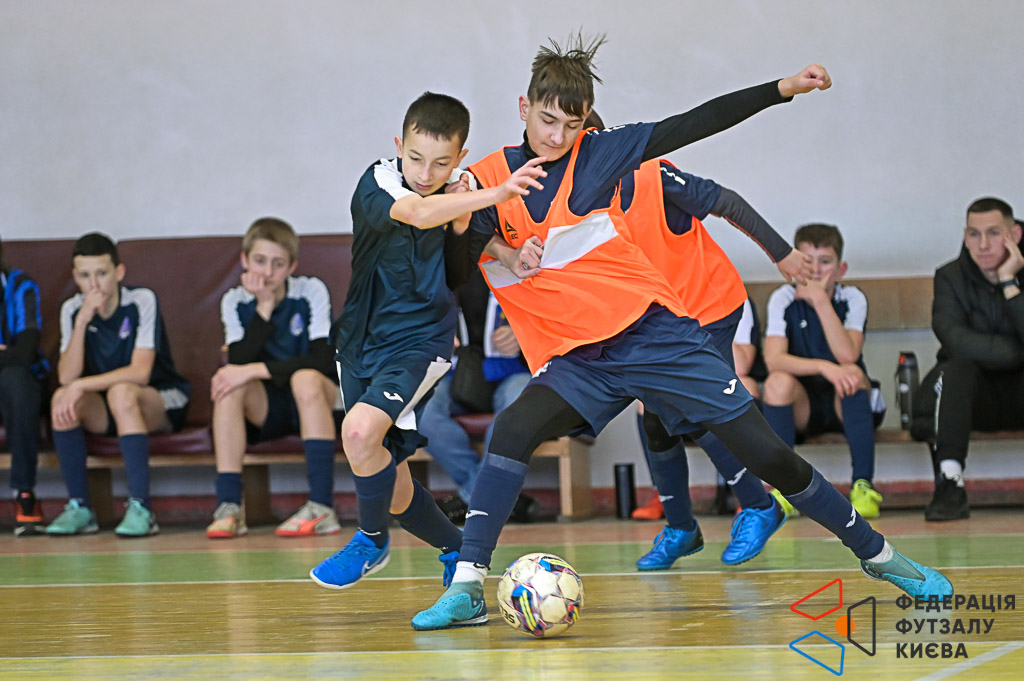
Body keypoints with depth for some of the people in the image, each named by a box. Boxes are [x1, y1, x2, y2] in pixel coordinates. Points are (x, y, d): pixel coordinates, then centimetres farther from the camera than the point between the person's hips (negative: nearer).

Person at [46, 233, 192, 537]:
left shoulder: (142, 301, -16)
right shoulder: (72, 310, -4)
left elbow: (140, 373, -25)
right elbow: (67, 377, -16)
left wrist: (82, 386, -32)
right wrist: (82, 321, -26)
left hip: (162, 403, -4)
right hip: (106, 411, 4)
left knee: (121, 392, -36)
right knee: (61, 398, -25)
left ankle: (140, 508, -37)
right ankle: (79, 508, -18)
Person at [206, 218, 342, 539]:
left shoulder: (311, 292, -11)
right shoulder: (235, 302, -3)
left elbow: (323, 360, -23)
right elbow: (239, 362, -17)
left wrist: (255, 370, -28)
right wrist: (263, 308, -24)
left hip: (312, 404, -2)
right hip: (265, 409, 3)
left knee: (306, 378, -34)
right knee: (230, 385, -27)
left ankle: (322, 508, -39)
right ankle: (228, 507, -31)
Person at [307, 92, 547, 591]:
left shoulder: (460, 194, -6)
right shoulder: (376, 184, -16)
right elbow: (417, 213, -38)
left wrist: (466, 228, -19)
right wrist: (498, 193, -48)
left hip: (420, 342, -1)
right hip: (363, 341, 2)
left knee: (361, 430, -29)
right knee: (389, 491, 9)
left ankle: (372, 540, -4)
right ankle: (457, 549, 36)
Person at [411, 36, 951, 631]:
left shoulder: (597, 154, -2)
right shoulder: (487, 180, -1)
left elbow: (696, 125, 0)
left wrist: (783, 89, -4)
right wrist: (500, 249, -22)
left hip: (656, 333, -1)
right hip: (577, 359, 1)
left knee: (767, 454, -3)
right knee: (514, 430, -26)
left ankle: (878, 554, 12)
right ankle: (467, 587, -23)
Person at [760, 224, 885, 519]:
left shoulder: (852, 299, -8)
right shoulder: (783, 300, -7)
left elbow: (848, 355, -25)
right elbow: (773, 359, -22)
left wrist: (821, 300, -27)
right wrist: (823, 367, -36)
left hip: (847, 406, 0)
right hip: (801, 409, 0)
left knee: (853, 373, -30)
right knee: (778, 381, -29)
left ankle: (862, 485, -29)